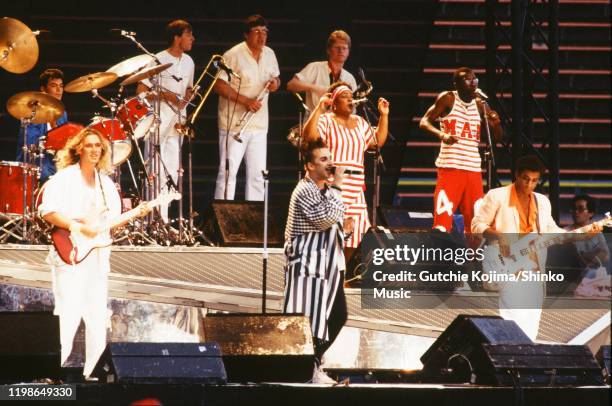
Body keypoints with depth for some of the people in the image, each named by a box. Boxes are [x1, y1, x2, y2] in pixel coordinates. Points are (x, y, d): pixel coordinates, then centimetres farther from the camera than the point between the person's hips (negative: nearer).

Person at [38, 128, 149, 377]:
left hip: (98, 257, 7)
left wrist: (136, 214, 0)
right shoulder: (64, 178, -4)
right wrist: (79, 227, -22)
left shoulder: (106, 184, 17)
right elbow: (48, 211, -14)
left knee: (97, 319, 6)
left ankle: (90, 372, 14)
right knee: (68, 316, -16)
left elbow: (113, 221, 18)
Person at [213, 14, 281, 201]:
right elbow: (219, 86, -14)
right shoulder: (233, 55, -11)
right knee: (228, 172, -6)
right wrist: (246, 101, -21)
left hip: (259, 126, 6)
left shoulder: (269, 54, 9)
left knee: (257, 174, 8)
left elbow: (276, 78, 23)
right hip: (234, 124, -6)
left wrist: (275, 83, -2)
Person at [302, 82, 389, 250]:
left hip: (355, 190, 7)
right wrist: (320, 107, -22)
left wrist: (384, 115, 17)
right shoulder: (326, 120, -3)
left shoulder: (359, 123, 19)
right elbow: (309, 135, -20)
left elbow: (378, 141, 25)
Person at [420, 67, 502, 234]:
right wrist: (442, 135, -27)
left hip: (473, 170, 5)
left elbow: (497, 138, 15)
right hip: (450, 167, -5)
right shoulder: (448, 99, -2)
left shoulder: (480, 105, 11)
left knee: (475, 223, 7)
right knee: (442, 220, -12)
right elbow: (424, 122, -8)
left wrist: (495, 124, -8)